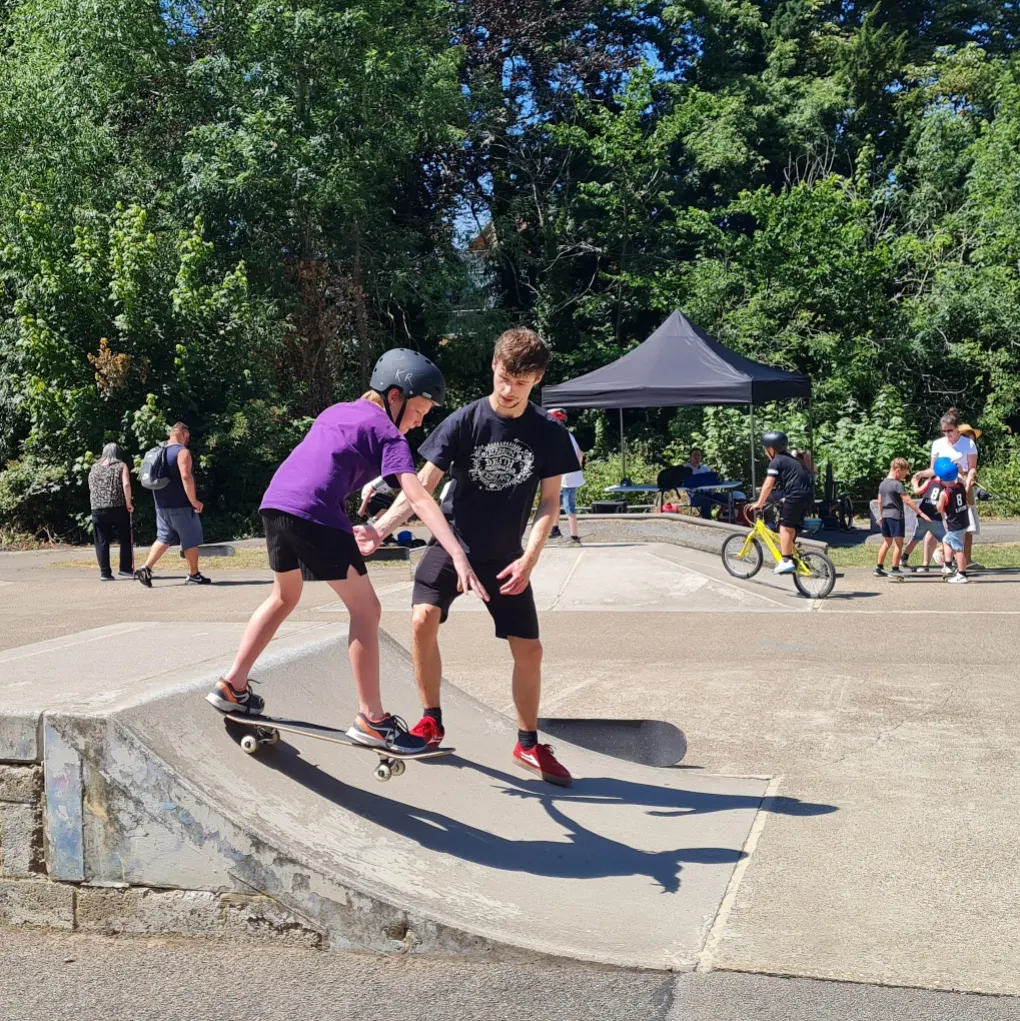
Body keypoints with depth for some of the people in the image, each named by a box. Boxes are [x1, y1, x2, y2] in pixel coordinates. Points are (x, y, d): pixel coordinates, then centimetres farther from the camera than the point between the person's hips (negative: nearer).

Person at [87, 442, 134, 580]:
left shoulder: (94, 468, 13)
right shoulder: (121, 466, 2)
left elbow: (91, 489, 18)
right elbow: (126, 485, -10)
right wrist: (129, 503, -6)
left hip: (98, 510, 3)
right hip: (119, 508, -3)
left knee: (102, 542, 6)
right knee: (125, 539, 9)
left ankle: (105, 572, 3)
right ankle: (125, 568, 6)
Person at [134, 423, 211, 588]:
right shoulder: (182, 452, -13)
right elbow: (186, 477, -24)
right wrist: (194, 500, -18)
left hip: (161, 505, 7)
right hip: (181, 505, -7)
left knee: (163, 538, 12)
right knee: (191, 540, 5)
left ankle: (146, 568, -3)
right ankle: (193, 575, 13)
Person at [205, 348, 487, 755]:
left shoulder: (335, 412, 26)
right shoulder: (387, 433, 2)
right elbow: (418, 498, -11)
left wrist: (346, 531, 30)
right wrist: (458, 556, -19)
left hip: (274, 502, 8)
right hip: (315, 515, -8)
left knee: (284, 597, 29)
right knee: (366, 610, 2)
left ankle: (232, 687, 33)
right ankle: (371, 720, 3)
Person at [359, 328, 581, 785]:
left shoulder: (549, 434, -11)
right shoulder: (464, 422, -15)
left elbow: (549, 502, -5)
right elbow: (422, 486, -14)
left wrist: (528, 559, -17)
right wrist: (381, 528, -27)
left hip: (506, 556, 1)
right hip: (452, 544, -1)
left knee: (529, 649, 0)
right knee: (423, 619, -22)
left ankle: (529, 744, 20)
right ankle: (431, 721, 0)